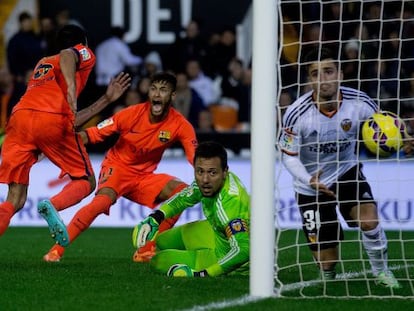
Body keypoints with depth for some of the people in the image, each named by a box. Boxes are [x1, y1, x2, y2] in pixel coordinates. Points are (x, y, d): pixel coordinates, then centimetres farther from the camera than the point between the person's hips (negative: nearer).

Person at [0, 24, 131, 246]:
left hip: (19, 117, 5)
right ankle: (52, 206, -19)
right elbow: (67, 55, -6)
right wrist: (71, 87, -20)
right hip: (53, 119, -5)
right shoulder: (84, 54, 22)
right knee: (85, 182, 13)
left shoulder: (43, 62, 40)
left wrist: (106, 99, 44)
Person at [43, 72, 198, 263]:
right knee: (103, 200, -33)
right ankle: (56, 250, -29)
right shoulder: (133, 114, -18)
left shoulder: (180, 125, -12)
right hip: (117, 166, -4)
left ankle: (147, 250, -10)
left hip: (143, 176, 4)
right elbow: (92, 134, -16)